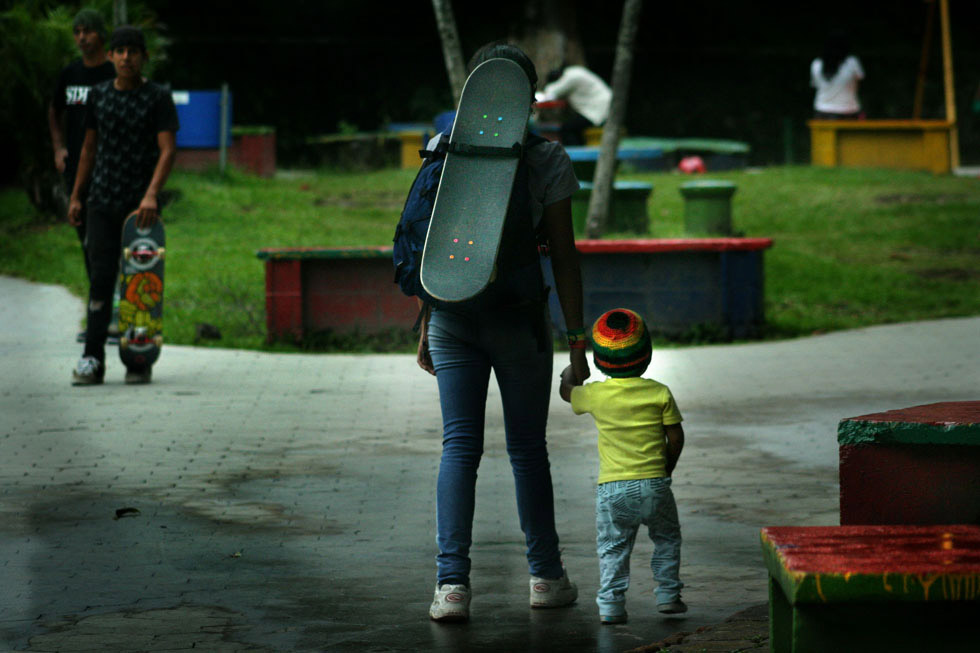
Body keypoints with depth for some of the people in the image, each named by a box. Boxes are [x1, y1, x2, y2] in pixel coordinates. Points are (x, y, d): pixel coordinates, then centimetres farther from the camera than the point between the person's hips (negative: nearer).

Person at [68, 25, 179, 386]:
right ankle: (92, 358, -5)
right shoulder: (98, 95, 10)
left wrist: (151, 195, -22)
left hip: (141, 205, -2)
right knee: (101, 277, -4)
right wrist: (76, 196, 15)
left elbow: (168, 149, -10)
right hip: (102, 202, 3)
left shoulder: (158, 97, -2)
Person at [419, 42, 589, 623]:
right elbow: (563, 255, -5)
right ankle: (546, 576, 23)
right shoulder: (547, 161, -5)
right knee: (528, 448, 11)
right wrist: (577, 341, 0)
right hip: (518, 316, -2)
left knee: (459, 446, 3)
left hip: (452, 314, 2)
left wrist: (427, 324, 13)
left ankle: (452, 583, -6)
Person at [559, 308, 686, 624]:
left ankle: (611, 603, -1)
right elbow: (675, 437, 0)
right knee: (666, 539, 19)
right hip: (654, 484, 0)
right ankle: (668, 594, 16)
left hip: (612, 488, 0)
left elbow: (566, 391, 19)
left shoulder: (595, 395, -3)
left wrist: (572, 372, 41)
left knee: (612, 548, 8)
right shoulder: (659, 393, -4)